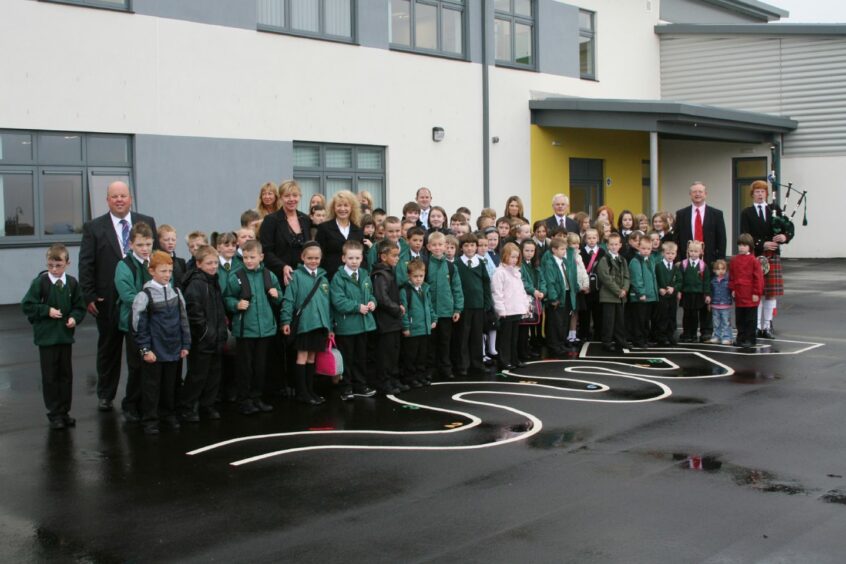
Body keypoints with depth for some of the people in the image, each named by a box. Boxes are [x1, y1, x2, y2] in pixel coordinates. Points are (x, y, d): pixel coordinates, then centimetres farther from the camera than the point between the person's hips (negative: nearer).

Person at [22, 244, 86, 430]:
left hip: (65, 335, 3)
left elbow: (79, 307, 7)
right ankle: (54, 413, 14)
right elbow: (27, 305, -7)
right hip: (46, 337, -3)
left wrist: (74, 317, -11)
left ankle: (64, 411, 21)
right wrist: (47, 310, -17)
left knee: (66, 374, 10)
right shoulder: (40, 282, -9)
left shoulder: (72, 283, -1)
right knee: (50, 376, 4)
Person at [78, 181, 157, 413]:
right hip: (108, 300, -1)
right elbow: (86, 265, -2)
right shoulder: (94, 227, 1)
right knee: (108, 349, 11)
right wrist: (89, 297, -8)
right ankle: (105, 395, 24)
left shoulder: (147, 223, 5)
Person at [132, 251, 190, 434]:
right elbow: (139, 325, -10)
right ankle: (150, 420, 13)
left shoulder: (176, 292, 4)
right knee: (152, 385, 4)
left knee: (170, 384, 14)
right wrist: (145, 349, -11)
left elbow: (183, 319, 8)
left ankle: (168, 414, 28)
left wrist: (185, 345, 6)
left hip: (174, 349, 4)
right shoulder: (145, 295, -10)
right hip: (154, 350, -4)